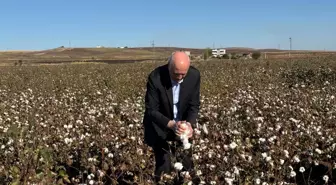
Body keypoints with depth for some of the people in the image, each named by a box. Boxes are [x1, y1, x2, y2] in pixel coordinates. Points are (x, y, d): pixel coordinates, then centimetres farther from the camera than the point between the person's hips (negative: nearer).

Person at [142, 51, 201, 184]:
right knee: (164, 169, -2)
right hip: (160, 130, -3)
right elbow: (151, 110, -22)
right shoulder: (155, 78, -26)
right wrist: (171, 124, -36)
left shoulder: (194, 75, -17)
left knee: (187, 167, 12)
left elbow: (194, 105, -8)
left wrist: (190, 124, -26)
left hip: (182, 127, 3)